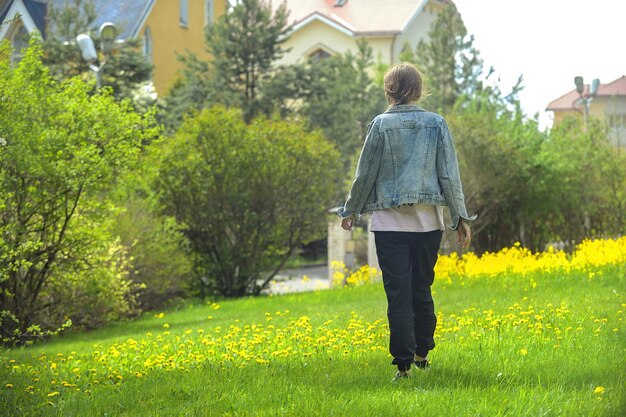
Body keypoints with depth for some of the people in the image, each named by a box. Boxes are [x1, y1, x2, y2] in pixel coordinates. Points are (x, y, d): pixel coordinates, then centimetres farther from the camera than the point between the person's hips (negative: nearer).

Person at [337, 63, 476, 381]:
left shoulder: (381, 125, -4)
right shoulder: (436, 124, 1)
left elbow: (365, 174, 1)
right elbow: (450, 176, 1)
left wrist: (351, 210, 15)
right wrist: (461, 217, 8)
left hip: (390, 222, -2)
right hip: (429, 221, 2)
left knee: (398, 293, -2)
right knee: (422, 289, 15)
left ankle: (404, 362, -7)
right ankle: (422, 353, 25)